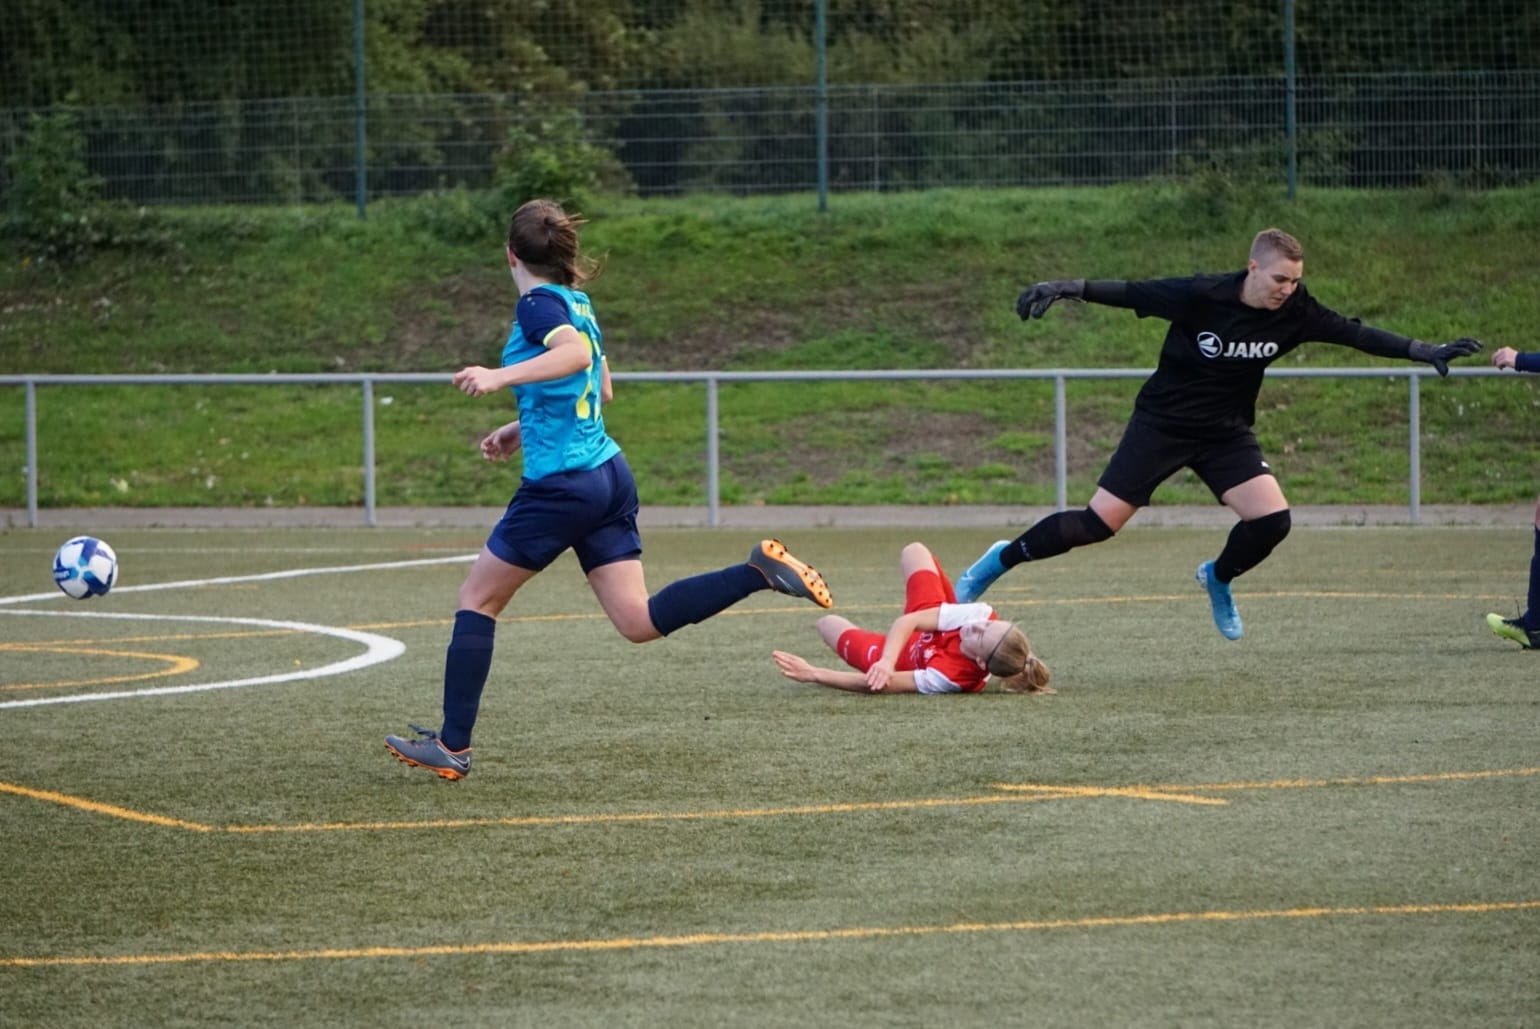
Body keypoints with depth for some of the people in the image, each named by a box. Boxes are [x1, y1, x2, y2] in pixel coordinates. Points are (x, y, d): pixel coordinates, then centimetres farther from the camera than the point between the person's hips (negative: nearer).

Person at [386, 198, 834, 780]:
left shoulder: (537, 304, -11)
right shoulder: (577, 303, 15)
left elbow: (576, 354, -32)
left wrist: (500, 377, -39)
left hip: (560, 485, -8)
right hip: (608, 475, 8)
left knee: (477, 600, 6)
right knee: (639, 620, 5)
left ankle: (452, 747, 8)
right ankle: (759, 570, -10)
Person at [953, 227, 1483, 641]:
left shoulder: (1294, 312, -9)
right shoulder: (1201, 296, -21)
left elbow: (1355, 333, -4)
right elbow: (1132, 293, -16)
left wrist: (1422, 350, -9)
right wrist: (1069, 288, -25)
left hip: (1227, 434, 4)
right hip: (1162, 422, -4)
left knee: (1272, 519, -14)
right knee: (1099, 523, -10)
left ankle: (1219, 577, 19)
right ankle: (997, 561, 9)